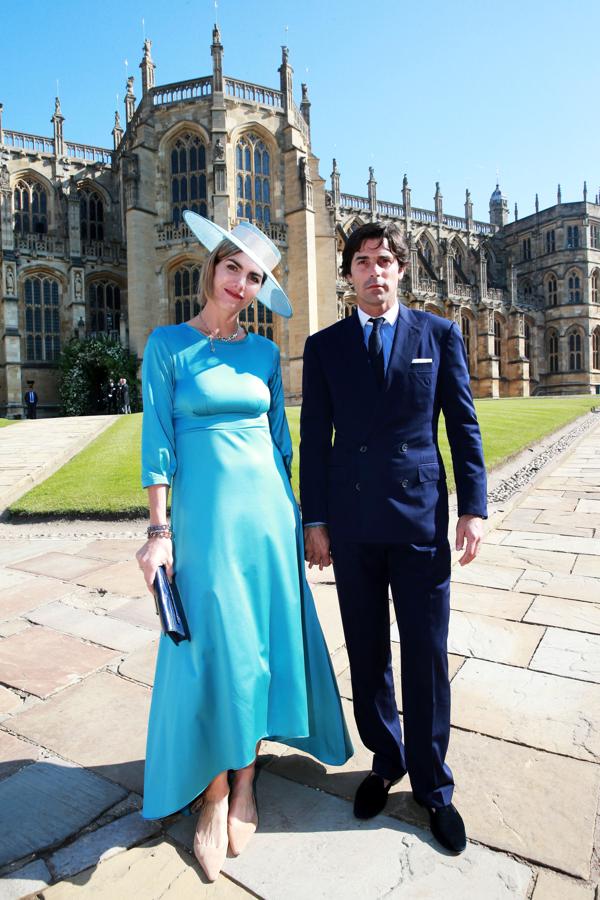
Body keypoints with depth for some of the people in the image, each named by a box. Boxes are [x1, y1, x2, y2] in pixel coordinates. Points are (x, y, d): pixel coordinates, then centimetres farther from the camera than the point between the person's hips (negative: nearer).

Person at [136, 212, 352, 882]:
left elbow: (279, 435, 12)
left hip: (266, 511, 4)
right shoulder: (168, 343, 0)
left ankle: (244, 781, 33)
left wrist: (291, 511, 10)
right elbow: (158, 441, -4)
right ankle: (213, 792, 29)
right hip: (205, 513, -3)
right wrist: (159, 530, -8)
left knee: (263, 640, 10)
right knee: (210, 648, 4)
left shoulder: (264, 351, 9)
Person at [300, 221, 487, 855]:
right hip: (353, 523, 1)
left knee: (426, 656, 8)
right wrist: (314, 520, 2)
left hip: (421, 518, 0)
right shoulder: (324, 346, 6)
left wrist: (473, 507, -2)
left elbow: (463, 424, 4)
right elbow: (313, 439, 4)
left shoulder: (439, 334, 5)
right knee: (367, 654, 14)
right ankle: (385, 760, 38)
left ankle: (432, 786, 31)